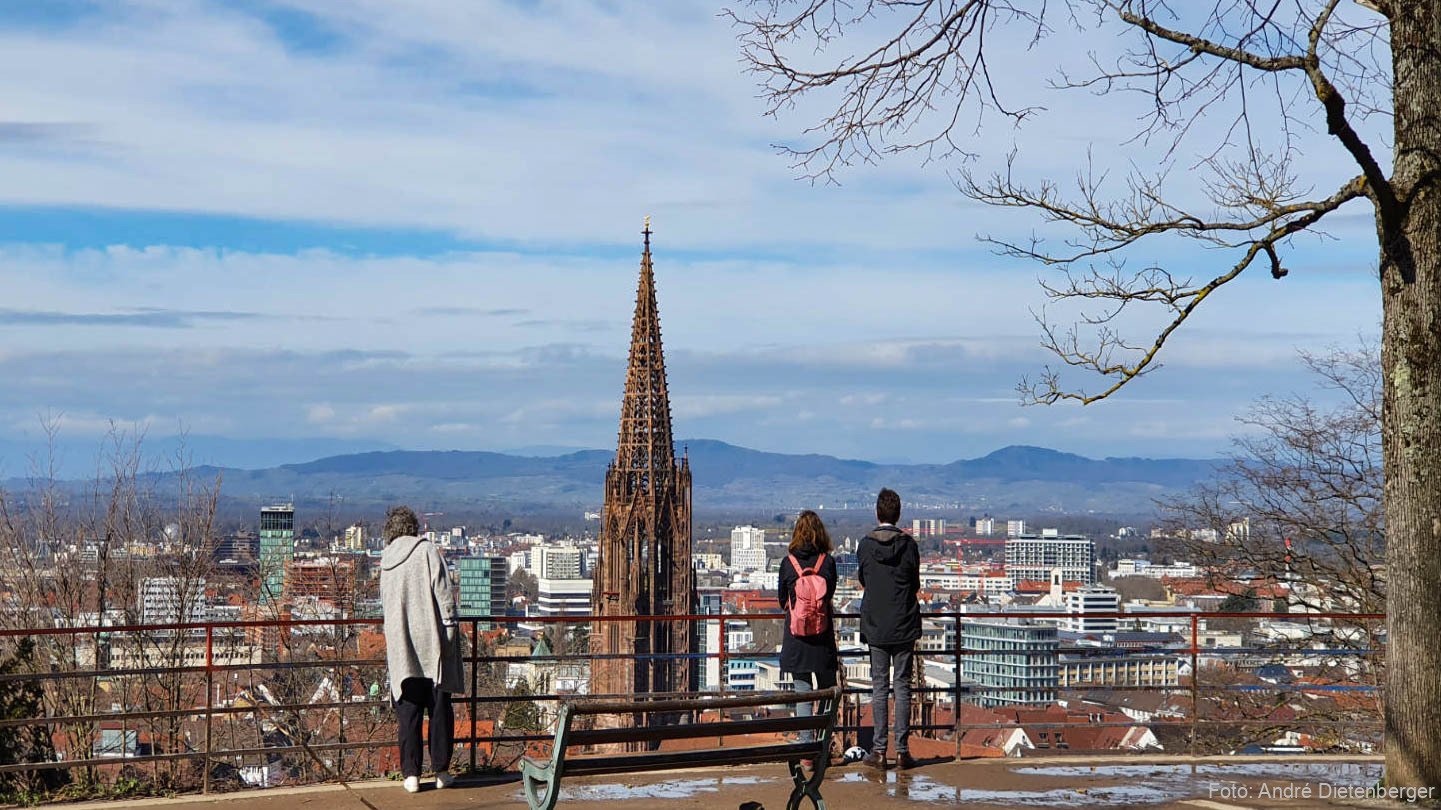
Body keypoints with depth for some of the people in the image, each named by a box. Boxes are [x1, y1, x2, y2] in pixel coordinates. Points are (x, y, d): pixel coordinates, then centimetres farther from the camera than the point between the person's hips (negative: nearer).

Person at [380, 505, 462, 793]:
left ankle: (411, 773, 4)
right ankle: (441, 771, 8)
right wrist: (449, 627, -8)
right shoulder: (427, 550, -5)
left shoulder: (386, 559, 10)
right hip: (432, 642, -4)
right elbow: (443, 592, -12)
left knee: (408, 710, 6)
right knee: (440, 708, 5)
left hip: (399, 646, 4)